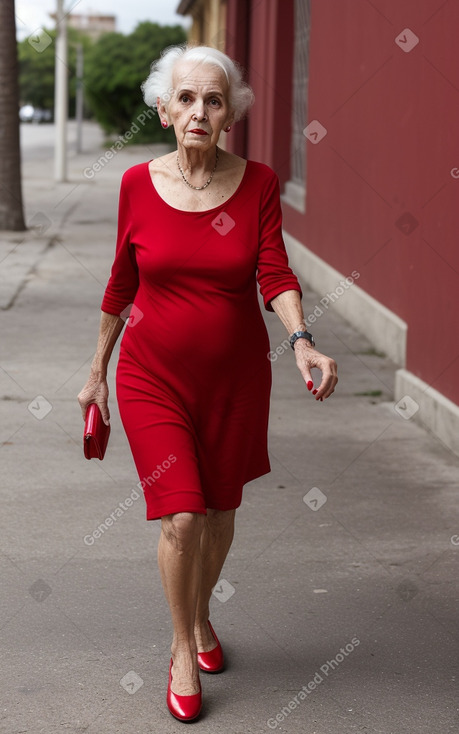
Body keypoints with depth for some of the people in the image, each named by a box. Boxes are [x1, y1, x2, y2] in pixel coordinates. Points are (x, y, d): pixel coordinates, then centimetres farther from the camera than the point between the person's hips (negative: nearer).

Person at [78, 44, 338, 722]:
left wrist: (301, 341, -30)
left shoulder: (257, 183, -6)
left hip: (235, 378, 1)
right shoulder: (139, 184, -5)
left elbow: (275, 275, -11)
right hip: (153, 376, -1)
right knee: (181, 518, -10)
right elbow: (121, 284, 4)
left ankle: (202, 616, 43)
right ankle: (183, 646, 15)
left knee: (219, 511, 14)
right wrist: (97, 372, 11)